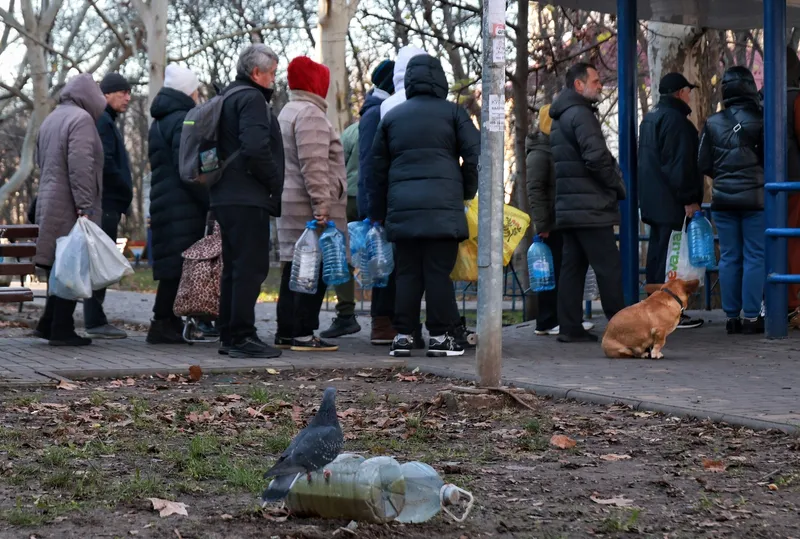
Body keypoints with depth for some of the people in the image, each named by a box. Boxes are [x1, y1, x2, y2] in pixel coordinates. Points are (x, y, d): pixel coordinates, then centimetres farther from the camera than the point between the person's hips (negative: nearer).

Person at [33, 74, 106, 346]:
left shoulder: (50, 120, 18)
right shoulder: (81, 119, -11)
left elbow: (41, 162, 25)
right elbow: (81, 167, -20)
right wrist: (84, 207, -21)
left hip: (49, 204, 9)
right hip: (70, 208, -9)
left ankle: (49, 324, 15)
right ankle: (61, 330, -4)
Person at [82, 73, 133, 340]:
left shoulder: (107, 122, 21)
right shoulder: (102, 122, -11)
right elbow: (105, 164, -20)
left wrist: (124, 193, 15)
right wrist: (126, 190, -10)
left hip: (108, 204, 10)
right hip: (106, 203, -10)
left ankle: (95, 320, 15)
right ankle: (95, 321, -8)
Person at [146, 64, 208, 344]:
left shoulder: (160, 123, 21)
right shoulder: (183, 121, -11)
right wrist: (210, 201, -15)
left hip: (163, 202, 10)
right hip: (183, 205, -10)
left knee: (173, 268, 10)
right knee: (178, 266, -9)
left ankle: (169, 323, 11)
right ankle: (163, 324, -9)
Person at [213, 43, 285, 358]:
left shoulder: (228, 97, 20)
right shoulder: (252, 99, -12)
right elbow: (256, 149, -24)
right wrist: (274, 184, -11)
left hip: (225, 197, 10)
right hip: (248, 199, -10)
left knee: (234, 268, 15)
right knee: (250, 268, -8)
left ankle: (228, 337, 19)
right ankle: (242, 337, -9)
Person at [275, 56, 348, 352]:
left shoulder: (288, 112, 22)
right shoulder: (310, 114, -12)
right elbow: (314, 165, -20)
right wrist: (322, 204, -22)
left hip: (291, 204, 11)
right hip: (309, 206, -11)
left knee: (294, 269, 12)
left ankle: (286, 332, 15)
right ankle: (303, 334, -9)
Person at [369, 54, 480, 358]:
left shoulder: (391, 117, 16)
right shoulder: (452, 113, 6)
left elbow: (378, 169, 18)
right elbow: (475, 154, -1)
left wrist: (378, 214, 23)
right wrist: (467, 191, 13)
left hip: (401, 207, 3)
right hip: (443, 205, -3)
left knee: (407, 273, 7)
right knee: (439, 272, -1)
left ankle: (403, 335, 6)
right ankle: (440, 336, 0)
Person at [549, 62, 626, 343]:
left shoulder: (560, 117, 20)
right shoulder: (581, 114, -12)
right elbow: (596, 158, -21)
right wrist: (618, 186, -7)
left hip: (569, 206, 10)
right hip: (590, 207, -10)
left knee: (573, 266, 7)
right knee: (609, 267, -6)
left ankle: (570, 327, 6)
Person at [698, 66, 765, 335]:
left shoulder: (712, 123, 1)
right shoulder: (760, 120, -9)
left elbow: (704, 164, 4)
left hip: (723, 199, 3)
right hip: (754, 198, -3)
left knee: (729, 257, 8)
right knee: (755, 257, 2)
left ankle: (731, 316, 9)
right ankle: (751, 316, -1)